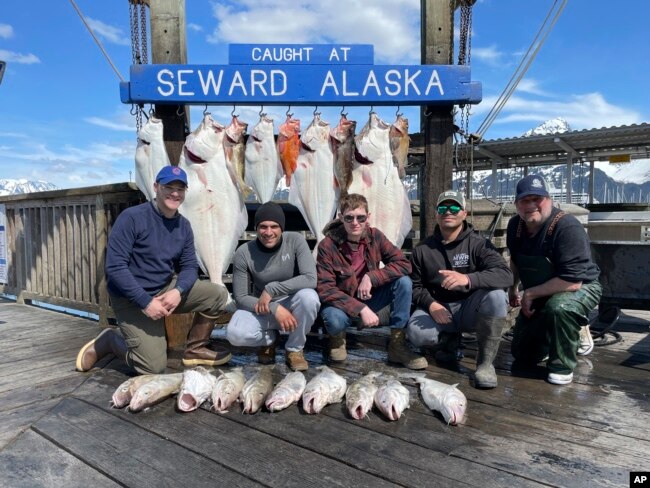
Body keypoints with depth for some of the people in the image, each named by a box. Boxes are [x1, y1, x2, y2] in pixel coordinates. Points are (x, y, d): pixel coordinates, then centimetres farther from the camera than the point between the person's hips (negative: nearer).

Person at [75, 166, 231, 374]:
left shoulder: (184, 225, 0)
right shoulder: (132, 218, -18)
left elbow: (189, 265, 2)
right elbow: (115, 267, -22)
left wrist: (178, 291, -20)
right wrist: (146, 302, -25)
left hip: (167, 289, 6)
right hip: (132, 299, -6)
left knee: (218, 294, -10)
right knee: (154, 367, -11)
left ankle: (196, 349, 10)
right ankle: (108, 341, 16)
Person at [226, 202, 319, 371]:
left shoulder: (295, 241, -17)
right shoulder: (244, 253, -16)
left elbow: (310, 279, -26)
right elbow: (240, 297, -13)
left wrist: (271, 289, -28)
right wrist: (275, 309, -26)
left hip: (291, 304, 0)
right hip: (260, 307, 1)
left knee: (309, 296, -35)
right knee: (234, 334, -28)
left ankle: (294, 349, -7)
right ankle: (269, 339, 9)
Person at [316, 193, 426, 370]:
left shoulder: (374, 236, -9)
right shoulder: (327, 245, -19)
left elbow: (404, 264, -11)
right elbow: (325, 289, -23)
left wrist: (371, 278, -25)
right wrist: (360, 309, -31)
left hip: (369, 298, 4)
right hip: (342, 303, -4)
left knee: (404, 282, -19)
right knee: (334, 319, -38)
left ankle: (397, 345, -9)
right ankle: (337, 338, 2)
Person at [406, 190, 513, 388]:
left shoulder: (478, 244, -7)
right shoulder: (422, 249, 2)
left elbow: (506, 275, -22)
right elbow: (416, 286, 4)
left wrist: (468, 279, -40)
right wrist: (431, 304, -18)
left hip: (469, 308, -1)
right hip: (437, 308, 2)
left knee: (496, 296, -33)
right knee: (416, 333, -30)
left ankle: (485, 362, -14)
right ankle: (449, 339, 8)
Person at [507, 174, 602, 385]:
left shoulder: (567, 227, -30)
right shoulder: (515, 225, -9)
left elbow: (572, 282, -34)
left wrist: (530, 293, -25)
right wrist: (513, 288, 16)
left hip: (580, 288, -6)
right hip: (538, 296, 7)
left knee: (559, 306, -43)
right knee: (522, 354, 10)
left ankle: (562, 366, -17)